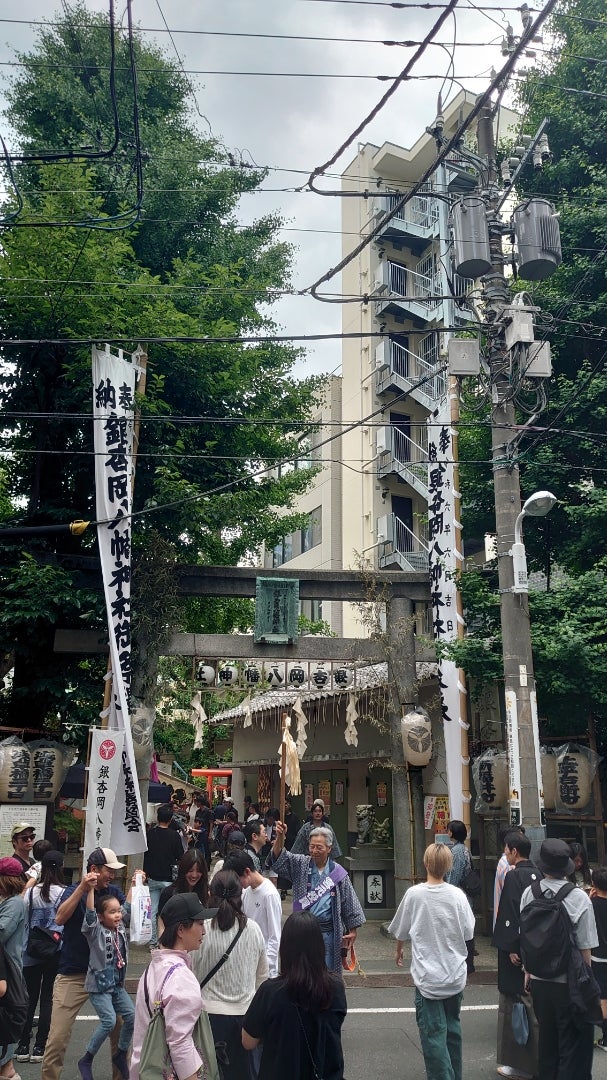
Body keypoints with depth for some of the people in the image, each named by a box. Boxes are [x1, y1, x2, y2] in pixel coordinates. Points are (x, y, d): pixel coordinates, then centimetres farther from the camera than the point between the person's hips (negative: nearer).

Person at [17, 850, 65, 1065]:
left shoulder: (31, 892, -5)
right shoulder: (65, 893, -11)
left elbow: (24, 921, 3)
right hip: (56, 953, -2)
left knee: (29, 999, 11)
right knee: (48, 999, 7)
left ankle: (23, 1047, 14)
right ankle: (39, 1047, 8)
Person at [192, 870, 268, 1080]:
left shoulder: (203, 931, -15)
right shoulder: (253, 929, -5)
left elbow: (194, 977, -6)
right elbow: (262, 975, 7)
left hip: (212, 1013, -2)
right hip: (246, 1011, 2)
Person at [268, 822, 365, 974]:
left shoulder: (338, 873, 1)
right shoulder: (300, 865, 0)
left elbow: (349, 903, 7)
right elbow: (280, 859, -16)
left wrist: (352, 930, 7)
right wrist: (280, 837, -34)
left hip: (328, 932, 0)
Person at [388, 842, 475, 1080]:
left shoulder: (414, 894, -13)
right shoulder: (457, 895, -10)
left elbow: (400, 932, 0)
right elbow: (468, 933, 1)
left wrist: (399, 951, 21)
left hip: (428, 977, -3)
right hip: (455, 974, 3)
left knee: (434, 1034, 2)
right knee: (452, 1028, 20)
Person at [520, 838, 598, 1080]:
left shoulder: (529, 893, -6)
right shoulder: (579, 898, -17)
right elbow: (584, 948, -13)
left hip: (538, 980, 4)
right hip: (569, 983, -4)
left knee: (547, 1040, 21)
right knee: (574, 1047, 9)